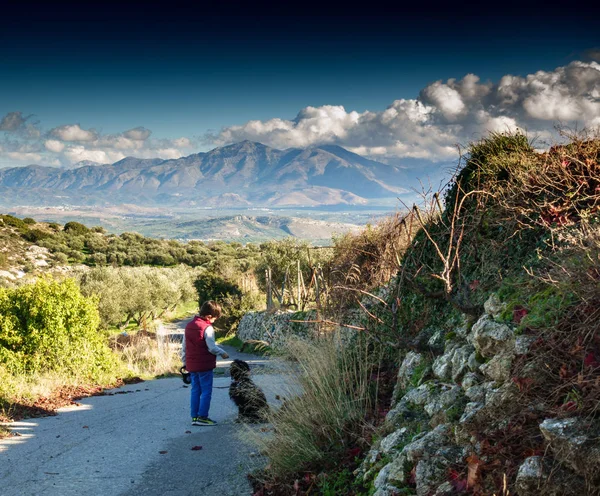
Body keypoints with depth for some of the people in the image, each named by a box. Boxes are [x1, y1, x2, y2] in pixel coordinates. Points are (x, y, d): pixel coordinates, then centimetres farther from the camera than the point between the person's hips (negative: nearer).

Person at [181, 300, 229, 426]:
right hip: (205, 365, -7)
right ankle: (202, 417, 0)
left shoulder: (189, 325, 9)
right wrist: (223, 353, 1)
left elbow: (184, 347, 14)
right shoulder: (207, 328, -15)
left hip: (191, 365, 7)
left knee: (195, 391, 13)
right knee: (206, 391, 0)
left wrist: (184, 362, 21)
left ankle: (194, 416, 14)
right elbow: (212, 348, -16)